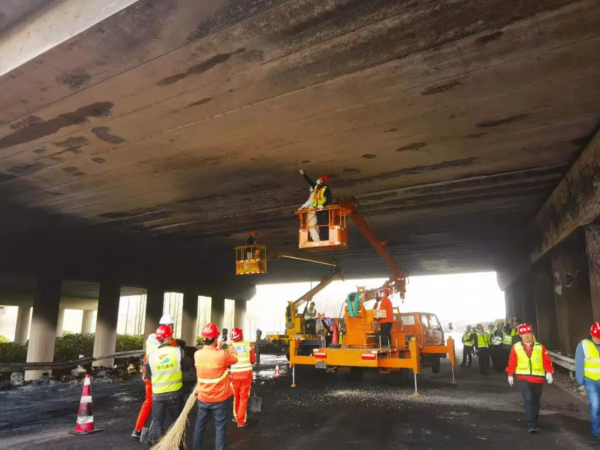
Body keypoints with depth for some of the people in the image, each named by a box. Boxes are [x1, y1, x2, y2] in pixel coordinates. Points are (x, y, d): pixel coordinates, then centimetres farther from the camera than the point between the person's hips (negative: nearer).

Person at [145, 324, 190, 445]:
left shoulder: (151, 355, -8)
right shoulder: (178, 351, -13)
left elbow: (147, 375, 6)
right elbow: (186, 367, 1)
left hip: (158, 394, 1)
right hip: (175, 393, -1)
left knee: (157, 422, 13)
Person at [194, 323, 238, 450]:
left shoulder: (197, 354, -10)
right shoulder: (222, 355, -23)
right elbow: (235, 359, -4)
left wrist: (217, 348, 17)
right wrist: (231, 348, 13)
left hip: (203, 398, 4)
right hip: (221, 398, -4)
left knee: (200, 425, 20)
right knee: (220, 427, 9)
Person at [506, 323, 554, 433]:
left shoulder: (540, 347, 0)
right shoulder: (516, 347, -3)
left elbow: (547, 361, -3)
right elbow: (512, 362, 4)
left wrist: (548, 372, -18)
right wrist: (510, 375, 8)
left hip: (538, 379, 2)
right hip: (523, 378, -2)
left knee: (535, 401, 14)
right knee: (528, 399, -18)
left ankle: (534, 424, 31)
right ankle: (531, 425, -14)